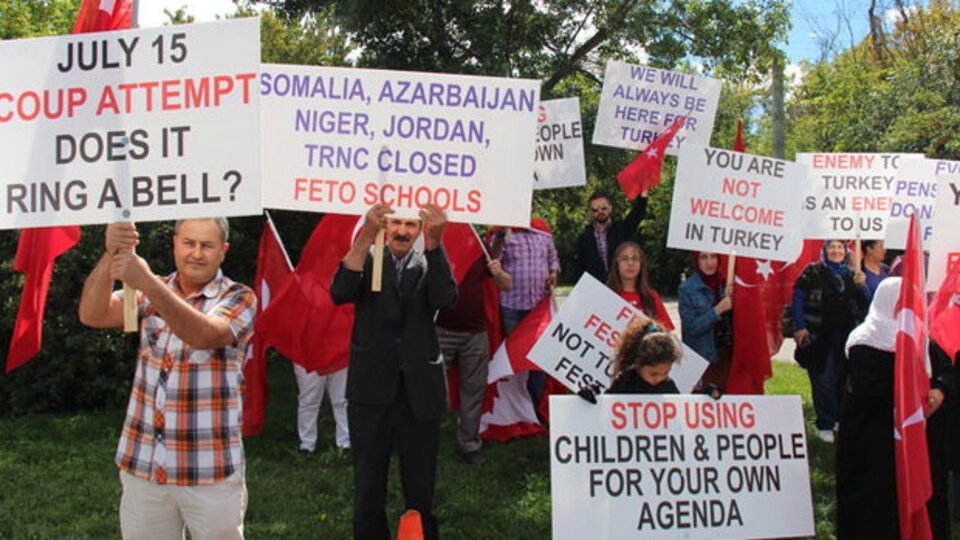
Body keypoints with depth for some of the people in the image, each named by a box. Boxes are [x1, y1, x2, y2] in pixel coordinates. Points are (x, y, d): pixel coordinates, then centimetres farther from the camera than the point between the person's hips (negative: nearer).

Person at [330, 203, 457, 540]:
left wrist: (434, 243, -29)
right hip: (370, 390, 0)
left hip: (419, 393, 0)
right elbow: (339, 294, -17)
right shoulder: (367, 259, 3)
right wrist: (366, 237, -28)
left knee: (421, 489, 9)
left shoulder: (430, 263, 5)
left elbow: (444, 299, -16)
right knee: (368, 487, 12)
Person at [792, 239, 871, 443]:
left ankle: (841, 418, 22)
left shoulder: (851, 275, 13)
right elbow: (797, 299, -3)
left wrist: (861, 286, -5)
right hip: (820, 336, -4)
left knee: (843, 378, 8)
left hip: (846, 336, 4)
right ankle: (825, 425, 4)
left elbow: (865, 305, 13)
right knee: (823, 380, -4)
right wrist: (800, 327, -11)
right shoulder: (813, 272, 1)